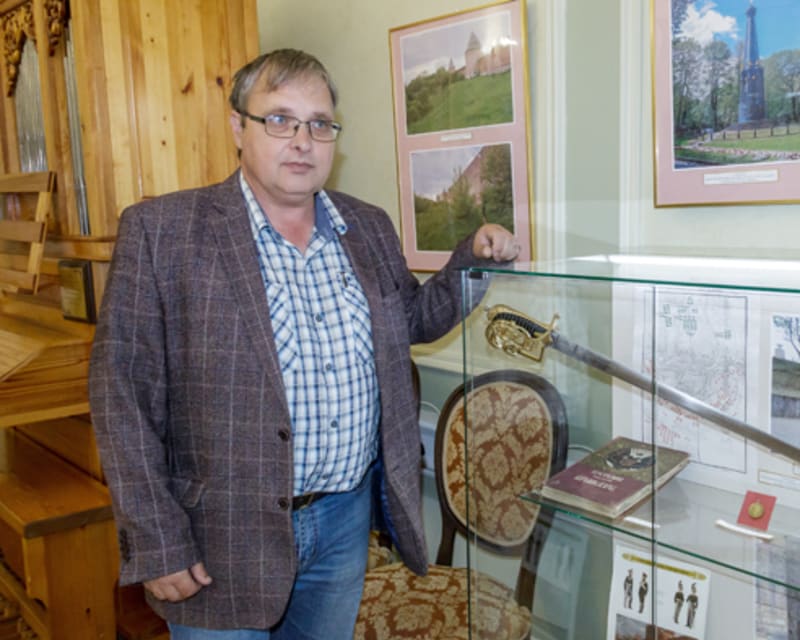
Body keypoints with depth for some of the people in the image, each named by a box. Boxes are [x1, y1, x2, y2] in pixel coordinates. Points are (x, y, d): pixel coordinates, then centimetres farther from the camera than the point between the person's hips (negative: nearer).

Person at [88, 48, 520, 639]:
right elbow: (123, 394, -12)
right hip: (225, 533, -4)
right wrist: (156, 543, -13)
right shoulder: (159, 230, -11)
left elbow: (415, 319, 19)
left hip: (346, 517, 5)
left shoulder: (370, 228, 5)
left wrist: (475, 258, 2)